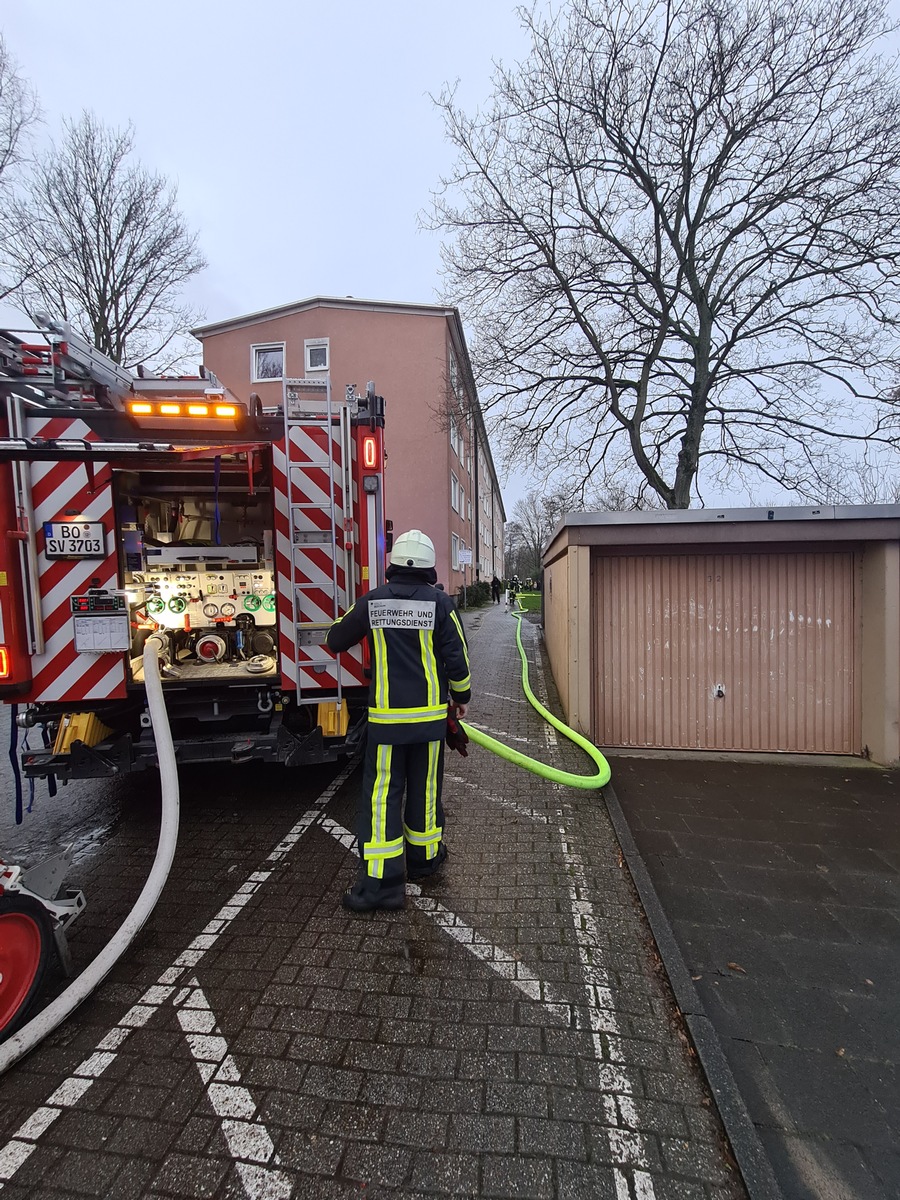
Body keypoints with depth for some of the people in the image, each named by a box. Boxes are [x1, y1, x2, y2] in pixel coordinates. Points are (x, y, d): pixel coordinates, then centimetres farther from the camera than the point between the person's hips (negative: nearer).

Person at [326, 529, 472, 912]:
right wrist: (461, 695, 12)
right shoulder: (440, 603, -7)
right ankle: (424, 855, 35)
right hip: (429, 715, 1)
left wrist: (350, 621, 32)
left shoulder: (371, 602, -3)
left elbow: (335, 640, 10)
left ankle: (381, 881, 6)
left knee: (382, 794, 5)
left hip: (386, 716, 0)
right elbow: (456, 658, -5)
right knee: (425, 788, 16)